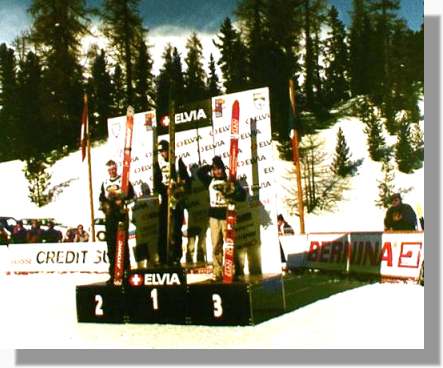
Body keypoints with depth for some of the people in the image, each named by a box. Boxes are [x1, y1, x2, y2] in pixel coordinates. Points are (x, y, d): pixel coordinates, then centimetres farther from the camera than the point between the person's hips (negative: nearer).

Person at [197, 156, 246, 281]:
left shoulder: (231, 181, 5)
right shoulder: (210, 181, 13)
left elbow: (242, 195, -3)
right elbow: (199, 172, 4)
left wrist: (229, 194, -16)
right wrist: (210, 166, 4)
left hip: (227, 216, -2)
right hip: (214, 216, 2)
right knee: (216, 246, 1)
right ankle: (217, 272, 3)